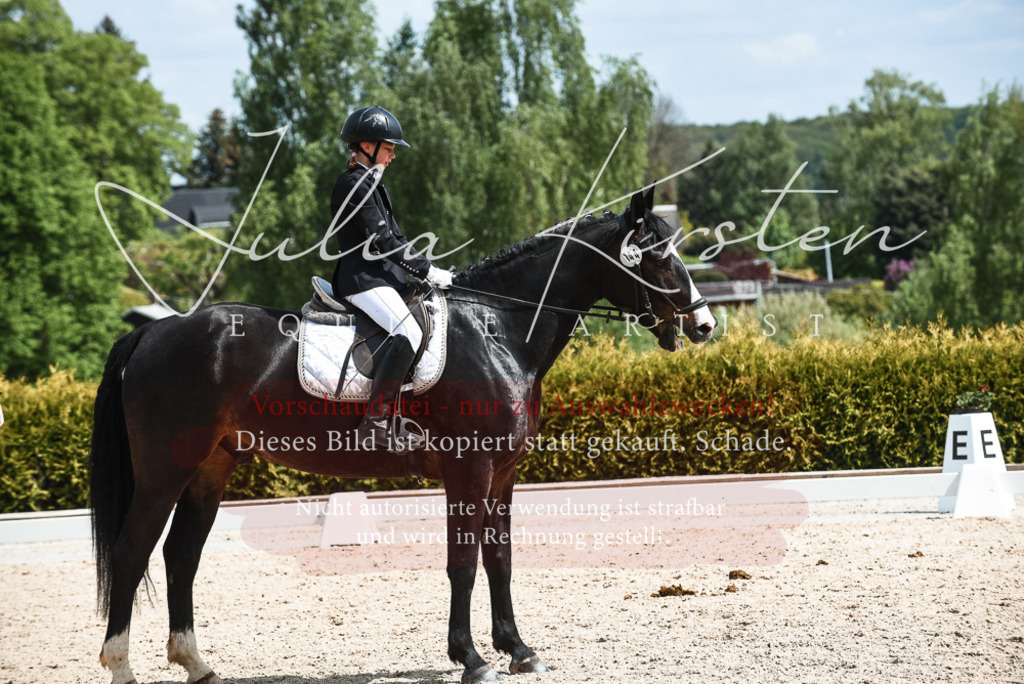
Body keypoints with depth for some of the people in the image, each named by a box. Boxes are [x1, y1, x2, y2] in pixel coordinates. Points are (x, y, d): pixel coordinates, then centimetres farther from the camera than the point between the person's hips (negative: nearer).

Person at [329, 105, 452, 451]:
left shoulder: (368, 183, 20)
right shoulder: (355, 184, -12)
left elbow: (394, 237, 22)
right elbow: (382, 240, -17)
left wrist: (429, 269, 12)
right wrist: (426, 270, -13)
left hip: (379, 275, 11)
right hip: (362, 278, -11)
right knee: (408, 333, -28)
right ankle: (373, 424, -32)